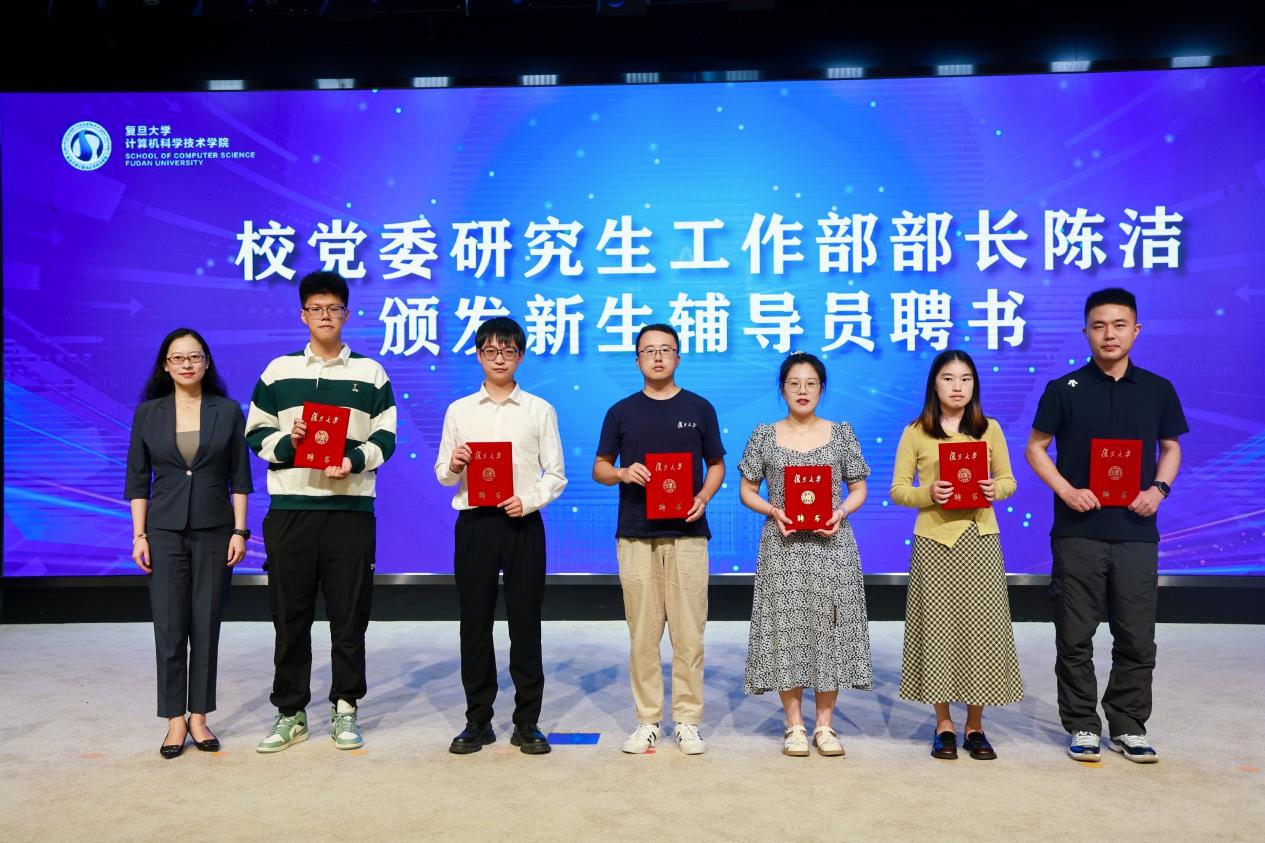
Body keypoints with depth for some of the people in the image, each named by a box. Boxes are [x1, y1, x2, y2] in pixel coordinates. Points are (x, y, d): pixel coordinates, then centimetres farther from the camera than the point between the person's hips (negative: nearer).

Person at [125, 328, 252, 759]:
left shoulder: (227, 411, 2)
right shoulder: (148, 413, 4)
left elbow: (240, 477, 2)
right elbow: (137, 480, 5)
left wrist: (240, 531, -3)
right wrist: (139, 535, -1)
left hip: (215, 532, 0)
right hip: (165, 533, 0)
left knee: (206, 628, 5)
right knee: (169, 629, 2)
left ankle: (199, 717, 17)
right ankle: (174, 721, 14)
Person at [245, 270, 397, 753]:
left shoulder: (370, 373, 8)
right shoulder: (278, 371, 10)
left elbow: (385, 437, 6)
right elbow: (256, 432, 9)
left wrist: (355, 459, -13)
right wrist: (286, 441, -11)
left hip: (351, 508, -1)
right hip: (289, 509, 1)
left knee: (349, 613, 3)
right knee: (290, 614, 6)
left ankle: (344, 709, 17)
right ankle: (290, 713, 19)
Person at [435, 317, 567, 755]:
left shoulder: (540, 410, 6)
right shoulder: (459, 411, 10)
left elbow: (556, 475, 3)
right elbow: (442, 475, 10)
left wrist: (528, 500, -13)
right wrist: (454, 465, -12)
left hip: (523, 523, -1)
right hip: (474, 522, 1)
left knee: (525, 622, 3)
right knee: (475, 621, 5)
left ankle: (527, 722, 14)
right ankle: (478, 720, 18)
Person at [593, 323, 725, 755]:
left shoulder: (699, 408, 8)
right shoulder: (621, 412, 8)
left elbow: (716, 465, 11)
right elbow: (599, 468, 12)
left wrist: (703, 497, -9)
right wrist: (623, 473, -11)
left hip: (687, 534, 0)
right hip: (635, 535, 1)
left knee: (688, 632, 1)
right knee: (643, 633, 4)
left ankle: (688, 721, 13)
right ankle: (647, 721, 15)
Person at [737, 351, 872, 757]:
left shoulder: (841, 433, 6)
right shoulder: (764, 435, 5)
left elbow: (859, 488, 9)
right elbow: (747, 490, 7)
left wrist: (841, 513, -10)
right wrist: (773, 511, -11)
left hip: (831, 545, 1)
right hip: (783, 545, 0)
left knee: (830, 626, 2)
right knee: (786, 627, 1)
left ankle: (824, 724, 15)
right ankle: (794, 724, 14)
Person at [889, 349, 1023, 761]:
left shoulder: (989, 429, 9)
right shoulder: (915, 432, 4)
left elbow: (1008, 479, 13)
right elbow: (898, 490, 3)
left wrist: (996, 489, -9)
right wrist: (928, 494, -16)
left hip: (980, 539, 1)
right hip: (934, 541, -1)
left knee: (980, 627, 1)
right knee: (937, 627, 2)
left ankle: (975, 727, 16)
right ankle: (944, 725, 15)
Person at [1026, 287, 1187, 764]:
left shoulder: (1158, 390, 6)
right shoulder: (1064, 389, -1)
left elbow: (1171, 448, 15)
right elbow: (1035, 448, 3)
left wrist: (1159, 488, -4)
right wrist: (1068, 491, -11)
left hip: (1136, 534, 2)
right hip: (1078, 533, -2)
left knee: (1137, 638, 8)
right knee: (1075, 638, 4)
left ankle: (1128, 726, 23)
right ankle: (1082, 726, 18)